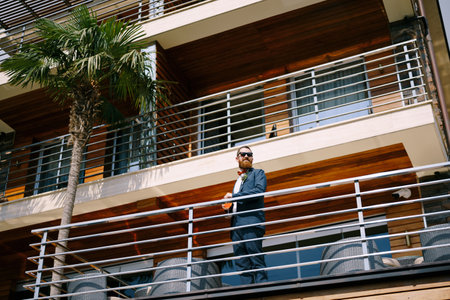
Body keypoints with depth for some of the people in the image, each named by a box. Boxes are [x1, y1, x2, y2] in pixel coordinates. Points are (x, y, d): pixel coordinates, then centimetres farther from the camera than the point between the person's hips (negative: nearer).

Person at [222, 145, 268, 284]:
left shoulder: (258, 173, 10)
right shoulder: (238, 180, 31)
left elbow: (259, 191, -10)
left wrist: (233, 196, -7)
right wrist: (229, 206, 11)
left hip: (251, 222, -7)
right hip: (236, 225, 7)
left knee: (256, 261, -13)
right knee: (242, 265, 1)